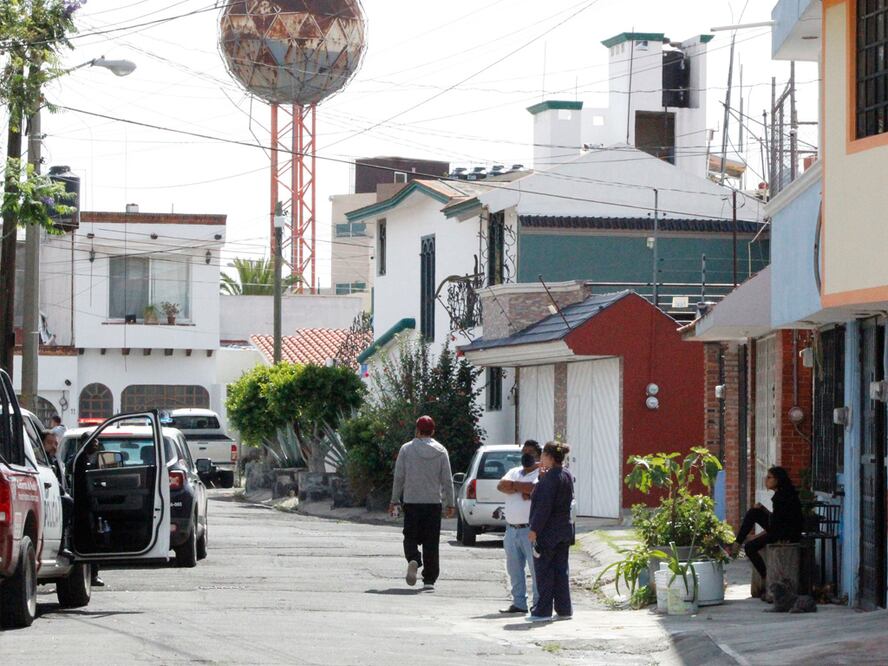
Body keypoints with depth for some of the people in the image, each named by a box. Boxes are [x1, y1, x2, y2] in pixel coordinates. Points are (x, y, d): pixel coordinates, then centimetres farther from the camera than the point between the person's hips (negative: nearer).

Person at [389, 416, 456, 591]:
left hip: (411, 502, -1)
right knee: (431, 542, 5)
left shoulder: (406, 449, -1)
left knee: (411, 537, 9)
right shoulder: (441, 451, 2)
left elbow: (399, 477, 0)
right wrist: (450, 504, 9)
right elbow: (447, 480, 3)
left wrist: (394, 501, 7)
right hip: (433, 502, 1)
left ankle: (413, 560, -22)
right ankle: (429, 580, 3)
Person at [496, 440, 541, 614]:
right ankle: (519, 603, 17)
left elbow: (536, 488, -21)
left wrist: (513, 485, -7)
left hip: (531, 529, -7)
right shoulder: (514, 472, 17)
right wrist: (522, 490, -11)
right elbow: (501, 486, 0)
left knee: (536, 568, -6)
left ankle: (539, 604, -3)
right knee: (514, 569, 10)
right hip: (512, 529, 7)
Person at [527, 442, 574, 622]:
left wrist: (534, 529, -17)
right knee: (561, 570, 12)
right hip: (564, 530, 9)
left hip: (548, 531, -9)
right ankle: (564, 609, 13)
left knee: (544, 571, -2)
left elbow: (544, 506, -21)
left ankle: (543, 610, 0)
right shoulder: (567, 476, 10)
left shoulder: (550, 478, -18)